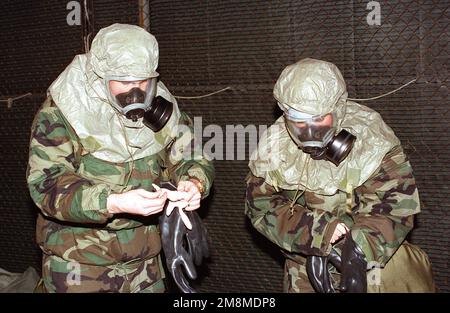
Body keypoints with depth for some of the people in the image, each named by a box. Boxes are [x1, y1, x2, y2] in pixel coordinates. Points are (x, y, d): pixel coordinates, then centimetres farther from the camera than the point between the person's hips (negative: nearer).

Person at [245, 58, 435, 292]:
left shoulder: (371, 138, -19)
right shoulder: (273, 145, -11)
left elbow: (396, 202, -21)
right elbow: (261, 204, -11)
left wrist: (358, 254, -33)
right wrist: (317, 232, -23)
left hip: (374, 254, -2)